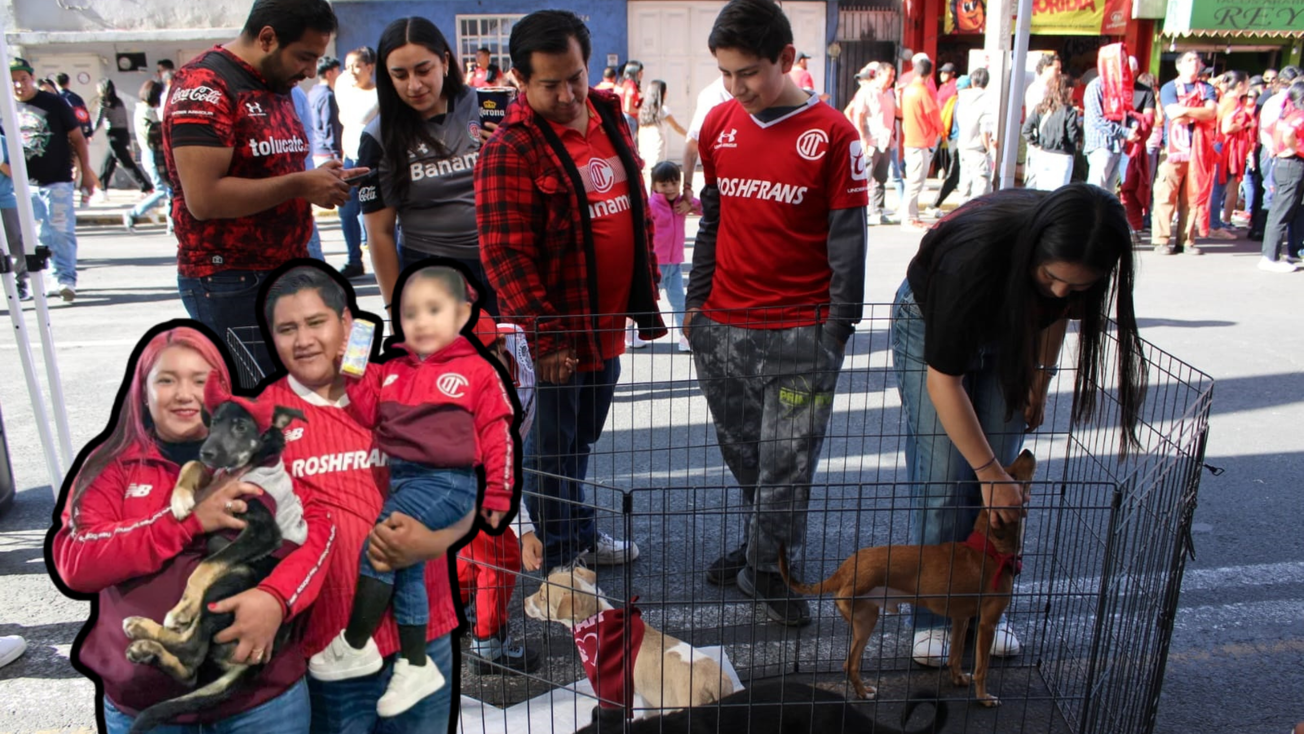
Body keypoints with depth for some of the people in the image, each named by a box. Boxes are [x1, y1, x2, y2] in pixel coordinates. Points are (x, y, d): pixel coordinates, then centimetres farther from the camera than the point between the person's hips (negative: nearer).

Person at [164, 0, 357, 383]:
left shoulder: (278, 86, 14)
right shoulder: (204, 86, -14)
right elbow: (204, 197, -23)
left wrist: (320, 180, 6)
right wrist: (299, 185, -18)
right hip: (230, 283, -8)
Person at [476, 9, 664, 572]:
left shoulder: (610, 119, 7)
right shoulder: (510, 149, -16)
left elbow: (638, 214, 15)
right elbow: (504, 254, -19)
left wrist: (646, 297, 14)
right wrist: (545, 335, -21)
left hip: (608, 323, 7)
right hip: (558, 332, -7)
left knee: (582, 439, 22)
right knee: (555, 447, 8)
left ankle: (582, 537, 40)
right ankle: (560, 559, 26)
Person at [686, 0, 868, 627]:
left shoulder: (832, 135, -7)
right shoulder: (719, 125, 6)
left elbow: (847, 241, -5)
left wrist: (835, 334, -6)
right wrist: (696, 302, 12)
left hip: (798, 333, -4)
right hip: (722, 327, 4)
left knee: (785, 464, 2)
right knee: (743, 456, 14)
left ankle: (768, 568, 22)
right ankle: (763, 547, 35)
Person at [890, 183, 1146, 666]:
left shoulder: (1074, 257, -27)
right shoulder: (974, 256, -42)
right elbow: (943, 378, -32)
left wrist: (1040, 379, 6)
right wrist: (990, 471, -27)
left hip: (1010, 330, 5)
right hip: (932, 324, -4)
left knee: (1004, 474, 0)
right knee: (943, 481, -9)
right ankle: (932, 614, 6)